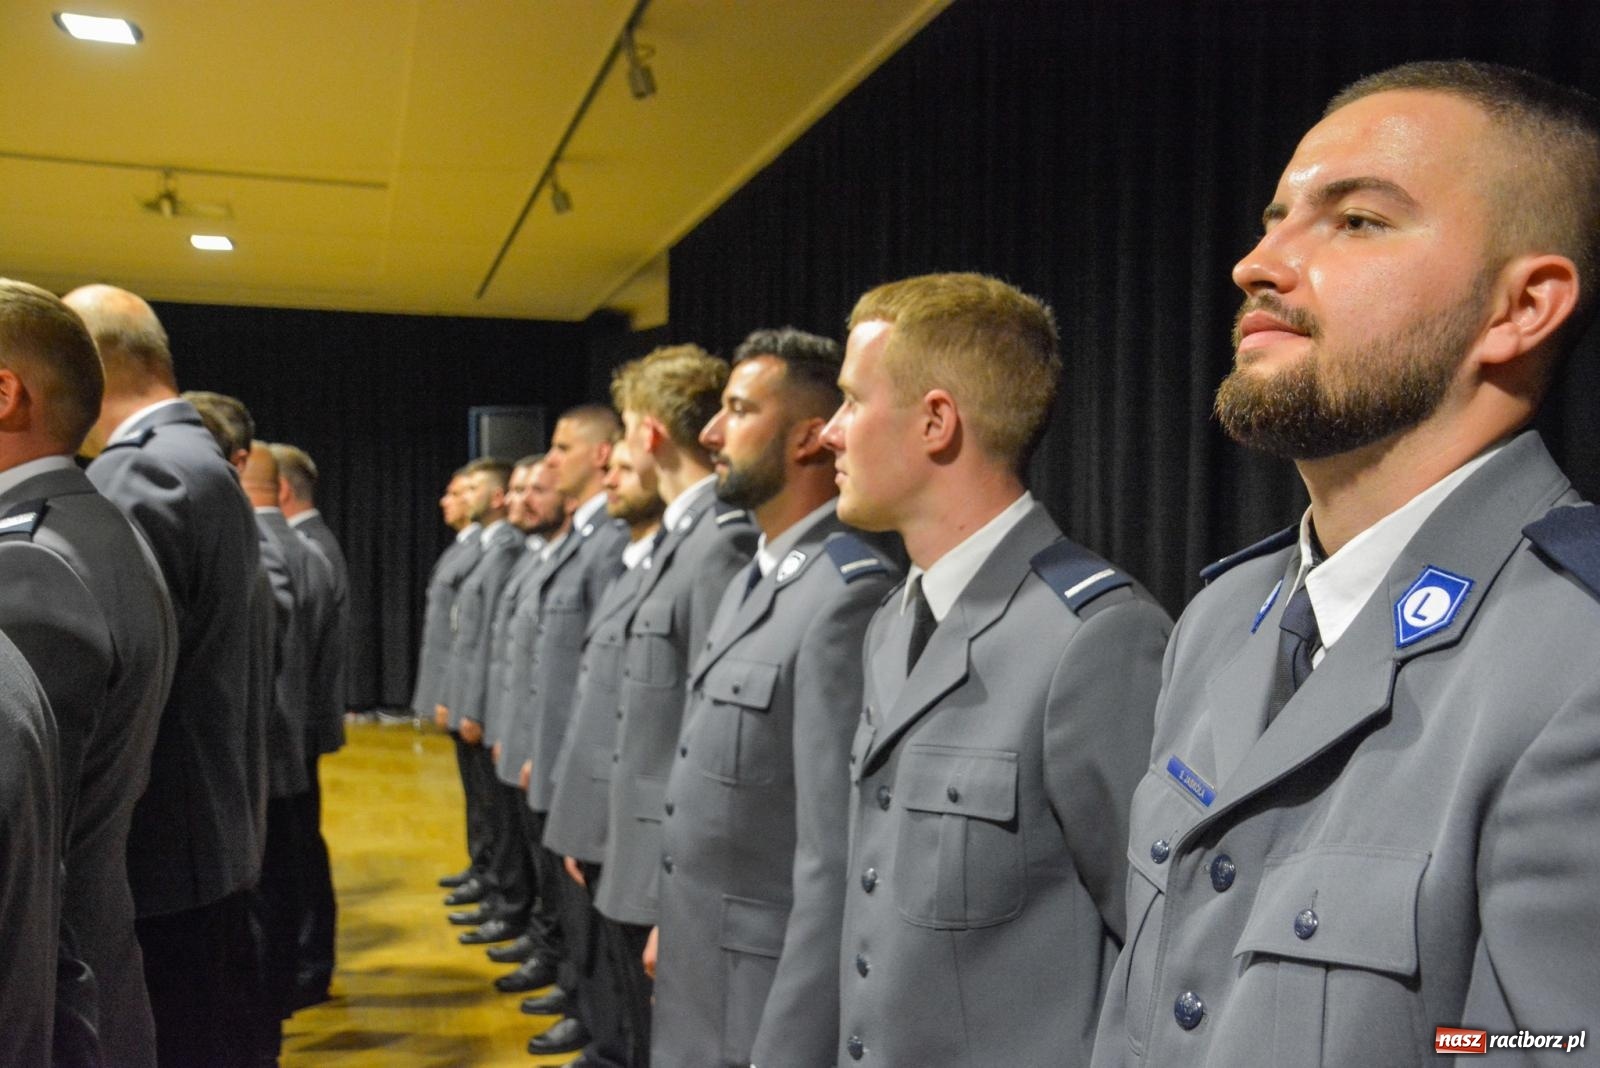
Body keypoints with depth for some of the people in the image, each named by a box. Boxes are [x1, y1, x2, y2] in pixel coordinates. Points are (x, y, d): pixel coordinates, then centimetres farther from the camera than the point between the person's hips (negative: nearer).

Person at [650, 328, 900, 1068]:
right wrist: (674, 923, 17)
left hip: (768, 1007, -9)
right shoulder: (753, 580, 9)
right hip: (700, 982, 9)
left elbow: (840, 862, -25)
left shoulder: (849, 596, -22)